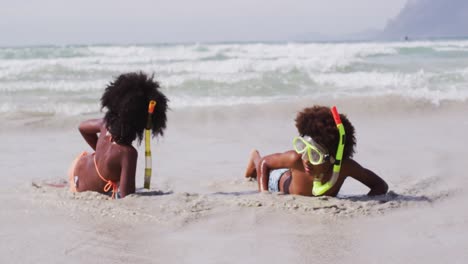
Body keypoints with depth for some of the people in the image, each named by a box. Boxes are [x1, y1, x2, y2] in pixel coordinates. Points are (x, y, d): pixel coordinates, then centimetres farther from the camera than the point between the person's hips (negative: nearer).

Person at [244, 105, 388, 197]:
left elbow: (381, 185, -37)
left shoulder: (346, 166, -47)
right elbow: (264, 162, -30)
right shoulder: (296, 159, -49)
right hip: (283, 182, -2)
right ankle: (255, 157, 63)